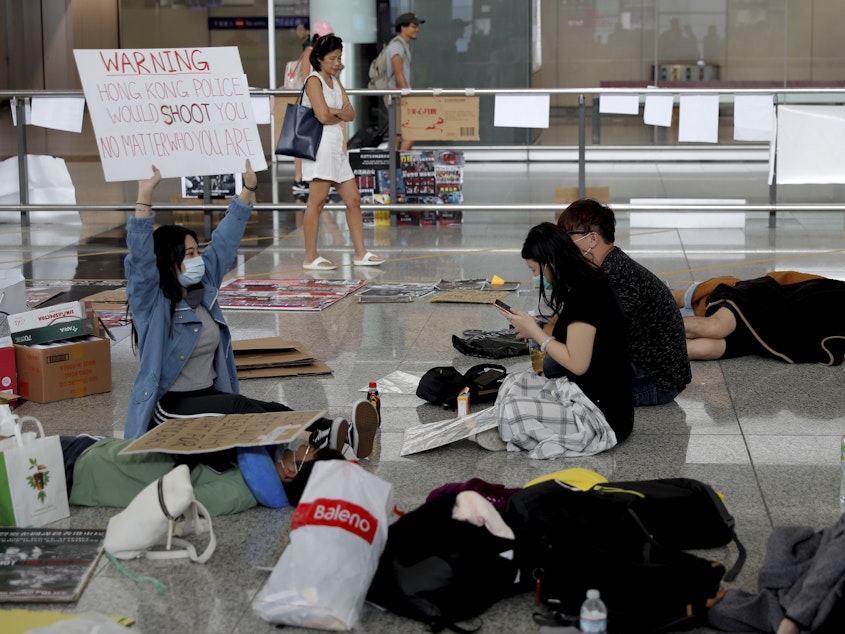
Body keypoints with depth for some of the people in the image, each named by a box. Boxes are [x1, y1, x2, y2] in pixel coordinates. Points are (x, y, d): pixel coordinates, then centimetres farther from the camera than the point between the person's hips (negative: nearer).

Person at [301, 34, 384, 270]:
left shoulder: (335, 82, 18)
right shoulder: (314, 80, -7)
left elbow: (351, 114, 8)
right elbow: (323, 116, -18)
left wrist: (334, 111, -13)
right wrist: (341, 114, 1)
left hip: (337, 147, 9)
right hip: (320, 144, -9)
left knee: (353, 200, 8)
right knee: (317, 201, -5)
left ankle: (360, 253, 14)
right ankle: (310, 257, 0)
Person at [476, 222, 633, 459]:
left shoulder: (584, 295, -20)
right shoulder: (588, 284, 9)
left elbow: (577, 363, -20)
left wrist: (534, 331, -9)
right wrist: (536, 331, 5)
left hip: (605, 413, -10)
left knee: (513, 412, -22)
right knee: (514, 384, 6)